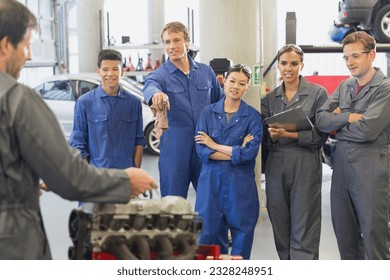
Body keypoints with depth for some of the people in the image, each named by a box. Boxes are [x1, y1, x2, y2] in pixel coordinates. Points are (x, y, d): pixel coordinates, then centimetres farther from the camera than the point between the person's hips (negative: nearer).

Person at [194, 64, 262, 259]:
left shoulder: (253, 116, 1)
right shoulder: (208, 112, 6)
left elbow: (251, 152, -11)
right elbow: (201, 150, -4)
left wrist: (214, 145, -7)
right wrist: (236, 152, -10)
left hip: (240, 183, -1)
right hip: (211, 181, 1)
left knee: (242, 235, 4)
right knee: (209, 233, 3)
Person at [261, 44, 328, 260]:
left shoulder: (318, 94, 0)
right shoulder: (269, 98, 12)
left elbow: (321, 135, -6)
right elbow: (265, 138, 10)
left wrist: (290, 134, -17)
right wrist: (272, 135, -12)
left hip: (306, 165, -4)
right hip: (276, 165, 4)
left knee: (304, 229, -5)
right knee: (280, 226, 7)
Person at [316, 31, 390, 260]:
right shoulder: (344, 87, 12)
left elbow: (367, 130, -18)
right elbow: (321, 120, 2)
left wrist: (337, 123, -3)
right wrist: (348, 117, -14)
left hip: (371, 168, -7)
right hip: (342, 166, 7)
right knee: (344, 232, 14)